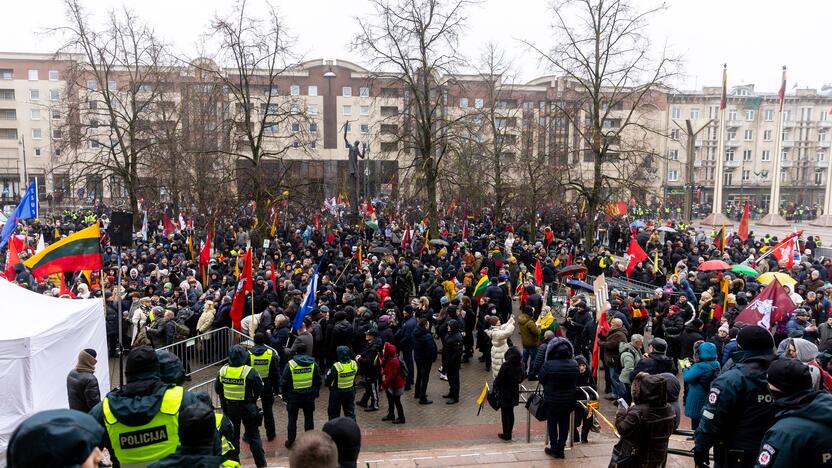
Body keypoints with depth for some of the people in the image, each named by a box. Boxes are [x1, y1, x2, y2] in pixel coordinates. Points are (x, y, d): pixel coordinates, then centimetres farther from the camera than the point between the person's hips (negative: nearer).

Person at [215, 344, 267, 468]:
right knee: (253, 436, 10)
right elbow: (259, 389, -13)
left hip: (229, 408, 3)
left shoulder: (223, 371, -11)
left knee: (232, 435, 19)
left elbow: (217, 389, 2)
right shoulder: (250, 372, -22)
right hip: (247, 407, -3)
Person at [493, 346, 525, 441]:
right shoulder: (521, 365, -7)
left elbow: (498, 380, -18)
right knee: (510, 412, 19)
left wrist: (495, 385, 2)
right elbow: (521, 379, 7)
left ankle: (506, 434, 15)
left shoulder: (506, 366, -26)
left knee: (505, 414, 7)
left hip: (504, 394, -6)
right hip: (514, 393, 6)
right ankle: (509, 432, 29)